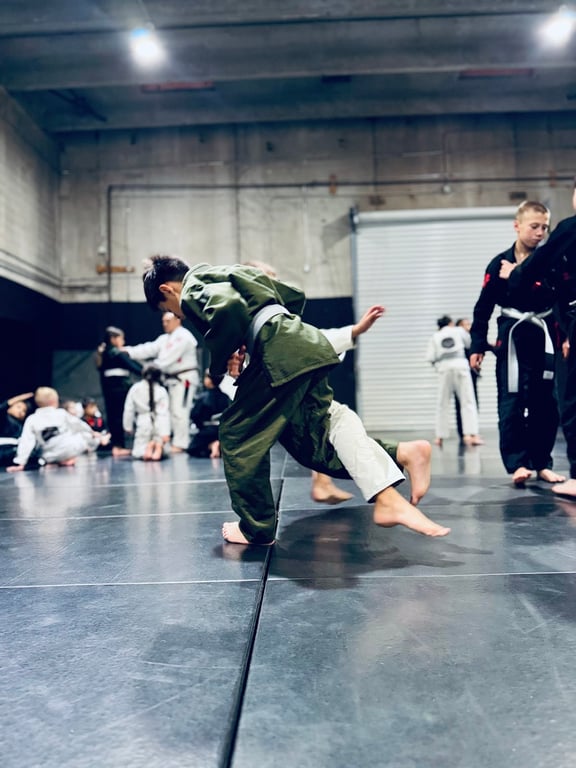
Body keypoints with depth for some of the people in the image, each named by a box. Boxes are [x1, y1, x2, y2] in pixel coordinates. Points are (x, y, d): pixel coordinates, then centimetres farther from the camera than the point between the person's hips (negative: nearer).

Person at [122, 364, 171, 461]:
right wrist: (165, 433, -13)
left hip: (143, 424, 0)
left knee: (138, 453, 15)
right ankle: (159, 446, -22)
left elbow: (128, 409, 3)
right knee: (164, 451, 17)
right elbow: (164, 413, -12)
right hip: (159, 424, 0)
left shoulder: (135, 388, -3)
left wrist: (128, 426, 15)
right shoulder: (162, 391, -7)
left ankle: (148, 446, -21)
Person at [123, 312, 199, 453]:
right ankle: (177, 441, 19)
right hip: (172, 379, 10)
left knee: (179, 411, -11)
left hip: (185, 379, -9)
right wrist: (129, 351, -8)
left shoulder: (183, 336, -13)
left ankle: (180, 444, -6)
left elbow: (169, 357, -19)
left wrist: (153, 367, -15)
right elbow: (149, 348, 5)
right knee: (173, 412, 11)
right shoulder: (165, 338, 17)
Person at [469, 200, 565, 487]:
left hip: (545, 338, 2)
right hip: (512, 338, -2)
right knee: (512, 404, -5)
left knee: (545, 404, 6)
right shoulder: (500, 263, 0)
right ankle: (517, 463, 1)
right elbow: (483, 307, 1)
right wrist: (477, 345, -1)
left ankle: (541, 462, 18)